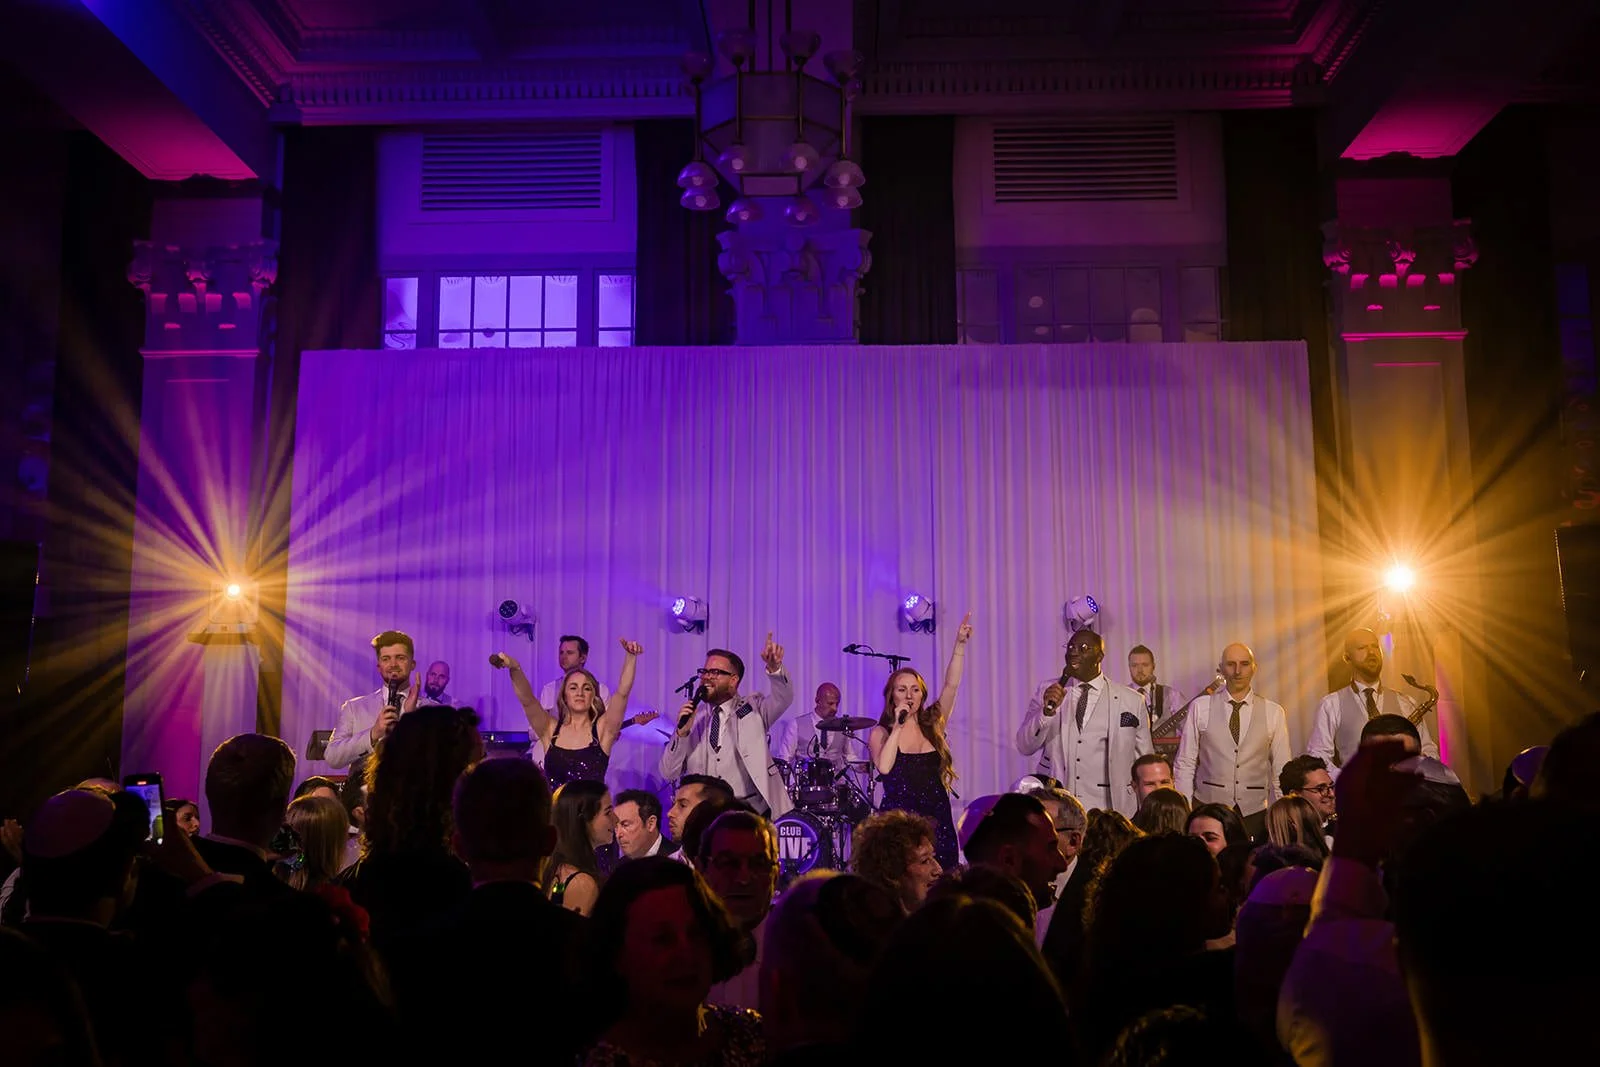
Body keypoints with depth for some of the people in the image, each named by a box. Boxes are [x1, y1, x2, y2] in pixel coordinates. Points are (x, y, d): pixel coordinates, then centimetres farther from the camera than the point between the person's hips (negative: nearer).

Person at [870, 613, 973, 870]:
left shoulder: (932, 724, 10)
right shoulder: (880, 733, 2)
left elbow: (951, 685, 0)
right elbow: (884, 767, -16)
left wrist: (960, 644, -7)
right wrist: (898, 726, -14)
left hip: (937, 823, 3)